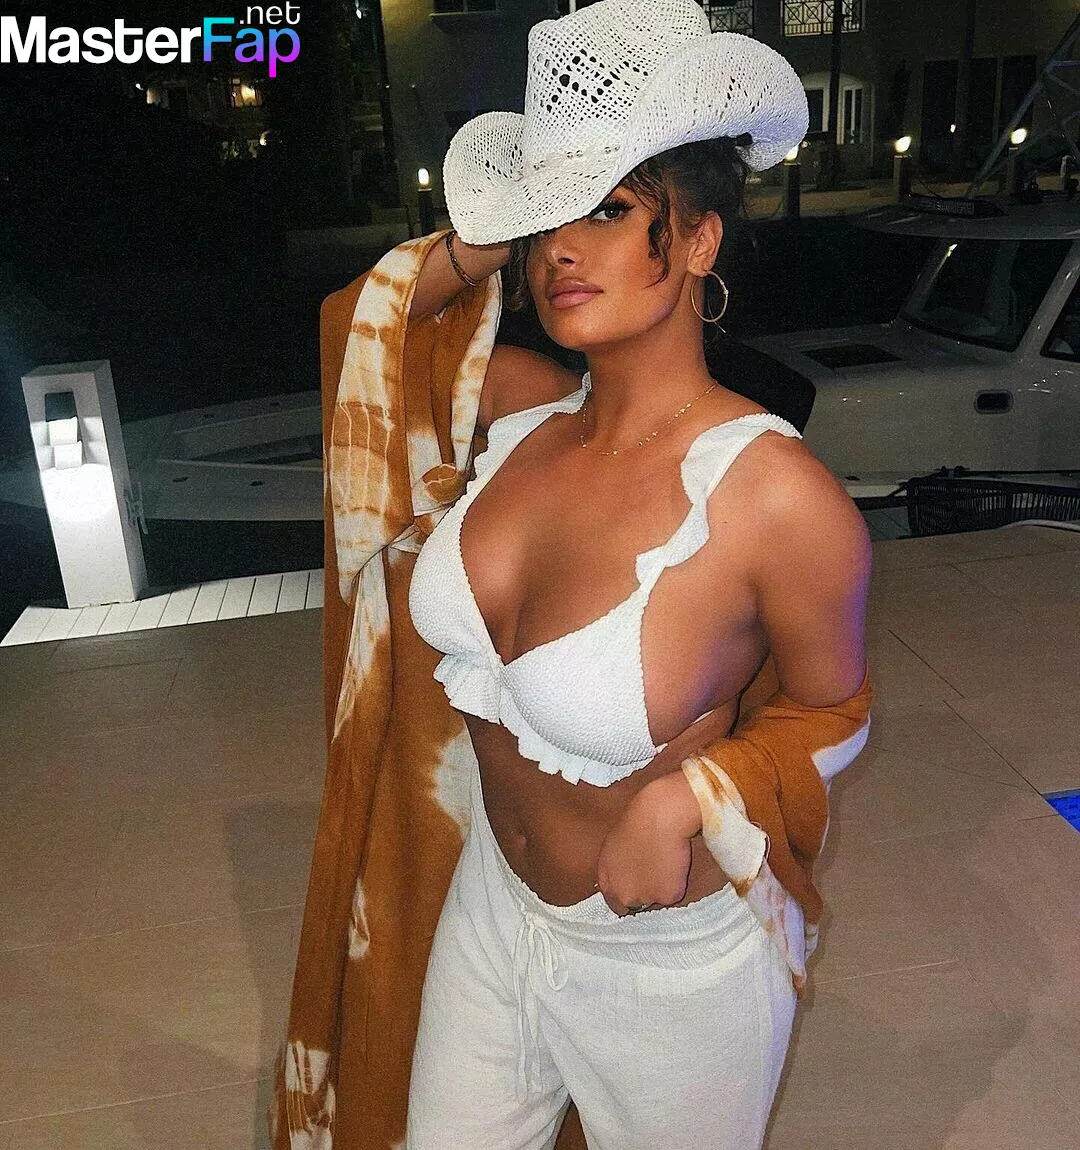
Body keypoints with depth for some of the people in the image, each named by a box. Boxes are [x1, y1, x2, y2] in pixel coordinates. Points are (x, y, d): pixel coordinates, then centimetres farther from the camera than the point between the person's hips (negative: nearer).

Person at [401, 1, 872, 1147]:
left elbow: (829, 715, -9)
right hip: (490, 903, 5)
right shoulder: (528, 412, -11)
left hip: (665, 959, -5)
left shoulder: (778, 498, -27)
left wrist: (685, 791, -24)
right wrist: (477, 242, -9)